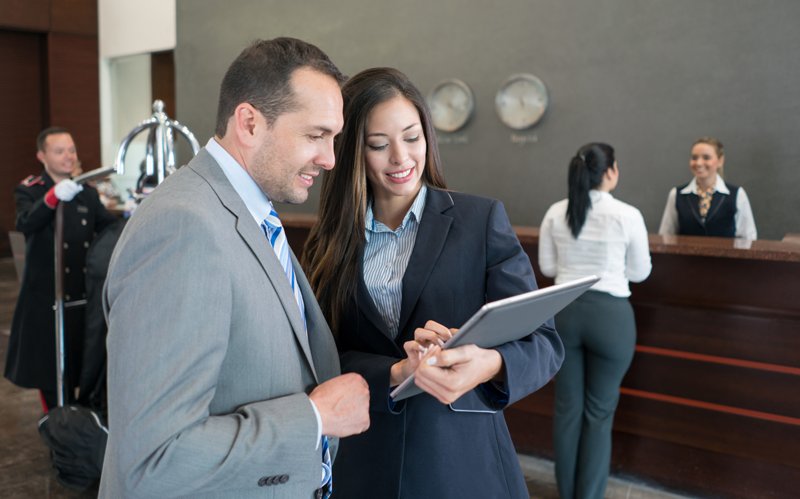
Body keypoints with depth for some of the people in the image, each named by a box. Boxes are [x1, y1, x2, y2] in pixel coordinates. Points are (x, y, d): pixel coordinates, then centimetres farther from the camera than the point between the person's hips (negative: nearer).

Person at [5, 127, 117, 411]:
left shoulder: (86, 192, 11)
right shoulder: (29, 190, -3)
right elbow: (25, 224, -24)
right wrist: (54, 196, -42)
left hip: (84, 295, 4)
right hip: (47, 299, -4)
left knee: (84, 367, 11)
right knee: (52, 370, 6)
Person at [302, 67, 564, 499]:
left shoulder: (482, 219, -5)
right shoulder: (332, 240, 1)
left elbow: (544, 342, -8)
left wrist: (491, 363, -29)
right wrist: (396, 373, -21)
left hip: (465, 459, -1)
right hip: (363, 463, 2)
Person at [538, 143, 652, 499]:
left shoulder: (555, 213, -1)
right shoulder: (627, 215, -10)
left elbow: (547, 267, 7)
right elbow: (640, 273, 1)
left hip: (564, 311, 3)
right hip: (610, 313, -3)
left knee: (567, 406, 14)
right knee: (599, 411, 9)